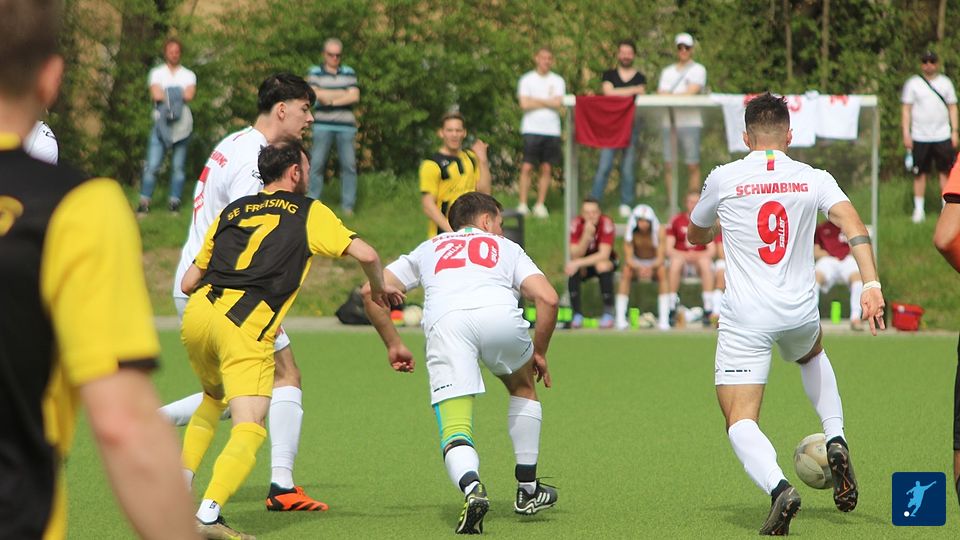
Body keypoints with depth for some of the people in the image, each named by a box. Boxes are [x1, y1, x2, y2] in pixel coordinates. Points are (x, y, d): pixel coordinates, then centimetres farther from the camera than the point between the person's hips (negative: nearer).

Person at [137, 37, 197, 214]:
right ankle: (144, 202, -5)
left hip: (182, 125, 1)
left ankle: (174, 201, 8)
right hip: (161, 124, -1)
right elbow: (156, 95, -11)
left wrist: (167, 95, -6)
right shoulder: (157, 73, 7)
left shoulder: (188, 75, 10)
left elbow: (190, 95, -9)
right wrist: (178, 95, -6)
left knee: (178, 166, 2)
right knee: (152, 165, -9)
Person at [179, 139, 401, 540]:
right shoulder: (309, 212, 11)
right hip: (245, 328, -6)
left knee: (213, 400, 32)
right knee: (248, 431, -7)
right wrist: (379, 287, 23)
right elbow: (365, 255, 3)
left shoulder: (232, 211, 23)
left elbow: (188, 283, 23)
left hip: (198, 312, 6)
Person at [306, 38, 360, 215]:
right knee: (317, 164, -4)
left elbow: (354, 97, 2)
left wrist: (331, 100, -6)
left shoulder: (349, 73, 14)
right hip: (323, 125, -2)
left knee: (349, 165, -3)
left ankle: (348, 205, 2)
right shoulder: (315, 73, 8)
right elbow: (316, 94, -8)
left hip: (346, 125, 2)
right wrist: (344, 94, -2)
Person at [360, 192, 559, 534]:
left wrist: (393, 345, 36)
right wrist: (539, 353, 30)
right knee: (522, 387, 31)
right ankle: (527, 489, 34)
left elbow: (371, 291, 28)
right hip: (499, 313, 0)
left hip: (444, 323, 0)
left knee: (455, 431, -1)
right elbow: (547, 298, 17)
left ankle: (471, 488, -33)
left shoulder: (429, 249, 37)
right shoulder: (507, 248, 33)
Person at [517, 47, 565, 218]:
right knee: (527, 167, -8)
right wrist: (548, 102, -3)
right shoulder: (527, 80, 5)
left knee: (547, 168, 2)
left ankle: (540, 205, 8)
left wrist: (535, 101, -5)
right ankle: (522, 205, -5)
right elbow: (524, 104, -8)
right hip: (532, 129, -2)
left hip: (552, 130, 2)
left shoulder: (558, 81, 10)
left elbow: (558, 103, -5)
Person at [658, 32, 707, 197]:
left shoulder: (698, 70, 7)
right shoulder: (667, 72, 21)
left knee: (692, 165, -6)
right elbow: (660, 95, 9)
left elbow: (692, 92, -7)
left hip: (690, 122, -4)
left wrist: (669, 95, -4)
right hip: (669, 122, 4)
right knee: (669, 165, 0)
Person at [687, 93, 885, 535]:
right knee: (812, 355, 38)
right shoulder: (813, 179, 2)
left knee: (741, 424, -3)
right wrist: (871, 285, -22)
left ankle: (777, 487, -32)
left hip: (744, 317, -3)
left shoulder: (723, 179, -1)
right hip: (800, 312, 3)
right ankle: (836, 440, 18)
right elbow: (853, 225, -15)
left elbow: (695, 236, 17)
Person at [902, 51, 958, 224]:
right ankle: (919, 209, 7)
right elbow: (906, 109, 3)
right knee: (919, 173, 0)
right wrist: (906, 134, -5)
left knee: (945, 171, -1)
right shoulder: (913, 83, 4)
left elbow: (952, 107, 12)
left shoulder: (945, 83, 10)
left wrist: (954, 132, 4)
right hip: (920, 137, -1)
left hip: (942, 136, 1)